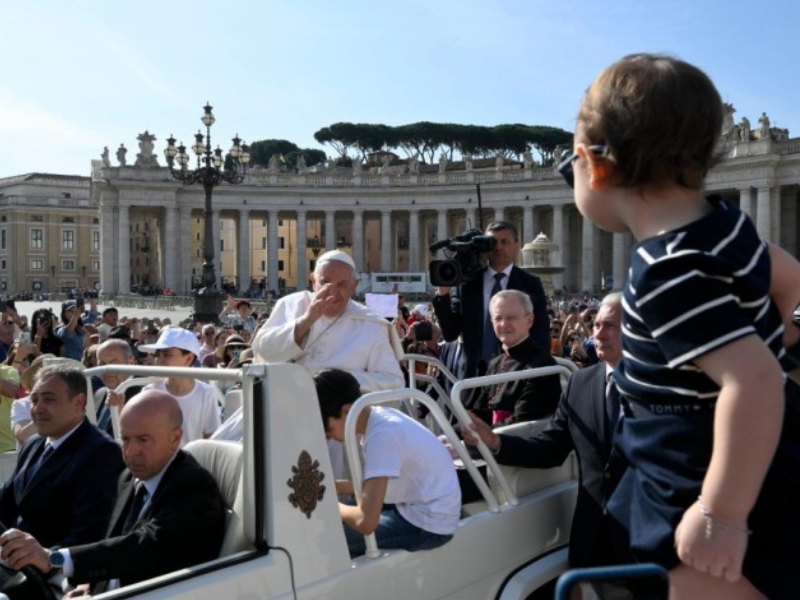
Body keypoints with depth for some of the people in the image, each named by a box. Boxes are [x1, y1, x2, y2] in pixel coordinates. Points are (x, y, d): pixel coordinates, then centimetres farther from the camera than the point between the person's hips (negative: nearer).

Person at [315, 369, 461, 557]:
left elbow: (366, 522, -30)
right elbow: (374, 484, 16)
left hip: (428, 524, -10)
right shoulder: (379, 416, 2)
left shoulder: (382, 435, -25)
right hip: (417, 507, 10)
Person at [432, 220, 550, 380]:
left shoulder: (530, 285, 4)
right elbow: (450, 333, 2)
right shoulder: (469, 282, 5)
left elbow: (541, 335, 2)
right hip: (475, 372, 1)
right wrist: (443, 293, -9)